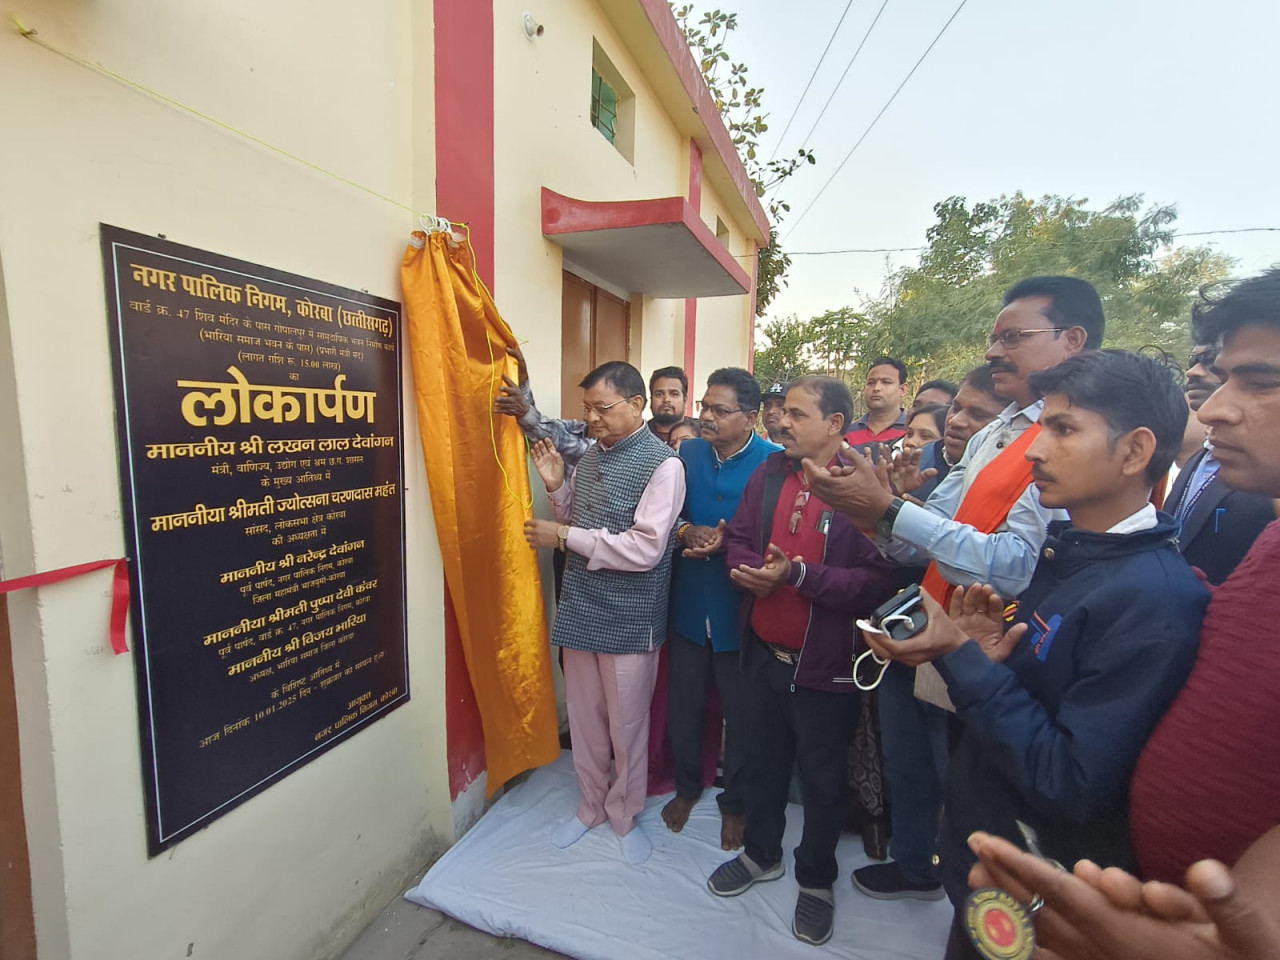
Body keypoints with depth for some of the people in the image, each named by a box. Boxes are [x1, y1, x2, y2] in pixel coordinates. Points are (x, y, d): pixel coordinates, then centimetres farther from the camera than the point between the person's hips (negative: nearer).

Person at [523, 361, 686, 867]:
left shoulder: (663, 464, -15)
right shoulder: (589, 454, 6)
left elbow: (645, 549, -23)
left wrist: (564, 536, -19)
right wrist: (555, 486, -4)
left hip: (628, 618, -6)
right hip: (579, 609, 6)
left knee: (627, 724, 14)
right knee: (583, 718, 21)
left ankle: (624, 815, 39)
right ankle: (590, 806, 44)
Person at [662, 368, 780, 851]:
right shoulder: (688, 453, 1)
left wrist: (728, 541, -23)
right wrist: (688, 531, -14)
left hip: (741, 607, -3)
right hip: (690, 604, 4)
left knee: (741, 713, 15)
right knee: (683, 704, 18)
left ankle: (735, 802, 41)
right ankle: (686, 787, 45)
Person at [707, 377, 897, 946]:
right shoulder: (769, 473, 0)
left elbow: (878, 580, -23)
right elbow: (738, 537, 6)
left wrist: (798, 575, -26)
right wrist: (752, 569, -14)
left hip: (825, 664, -5)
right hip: (765, 653, 5)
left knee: (821, 778, 17)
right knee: (763, 760, 24)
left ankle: (816, 879, 44)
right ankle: (761, 854, 50)